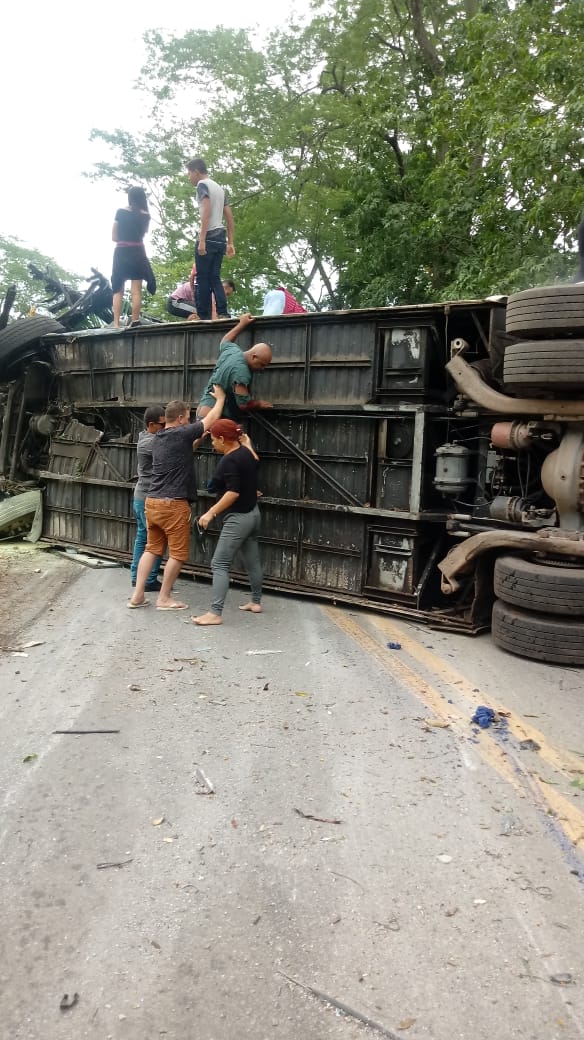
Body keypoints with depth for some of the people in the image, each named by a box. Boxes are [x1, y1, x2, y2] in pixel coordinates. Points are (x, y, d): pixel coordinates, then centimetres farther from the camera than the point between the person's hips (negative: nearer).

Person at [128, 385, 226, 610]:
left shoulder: (158, 440, 13)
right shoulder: (181, 434, -11)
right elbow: (211, 419, 0)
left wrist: (199, 438, 27)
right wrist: (220, 398, 13)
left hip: (152, 502, 8)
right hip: (173, 505, -8)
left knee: (152, 549, 14)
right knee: (178, 553, 4)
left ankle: (137, 595, 13)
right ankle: (164, 598, 10)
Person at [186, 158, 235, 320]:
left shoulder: (203, 184, -1)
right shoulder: (219, 188, 24)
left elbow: (206, 211, -16)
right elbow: (230, 218, 22)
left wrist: (202, 240, -21)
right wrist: (230, 243, 21)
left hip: (209, 237, -8)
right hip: (220, 238, 8)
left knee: (203, 279, -6)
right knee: (215, 278, 7)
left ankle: (204, 317, -8)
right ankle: (222, 313, -5)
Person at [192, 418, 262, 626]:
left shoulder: (229, 461, -20)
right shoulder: (245, 451, 5)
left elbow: (233, 492, -26)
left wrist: (211, 513, -24)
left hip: (238, 518, -10)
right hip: (252, 513, 10)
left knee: (219, 564, -10)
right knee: (252, 561, 20)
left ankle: (215, 613, -13)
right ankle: (256, 602, 33)